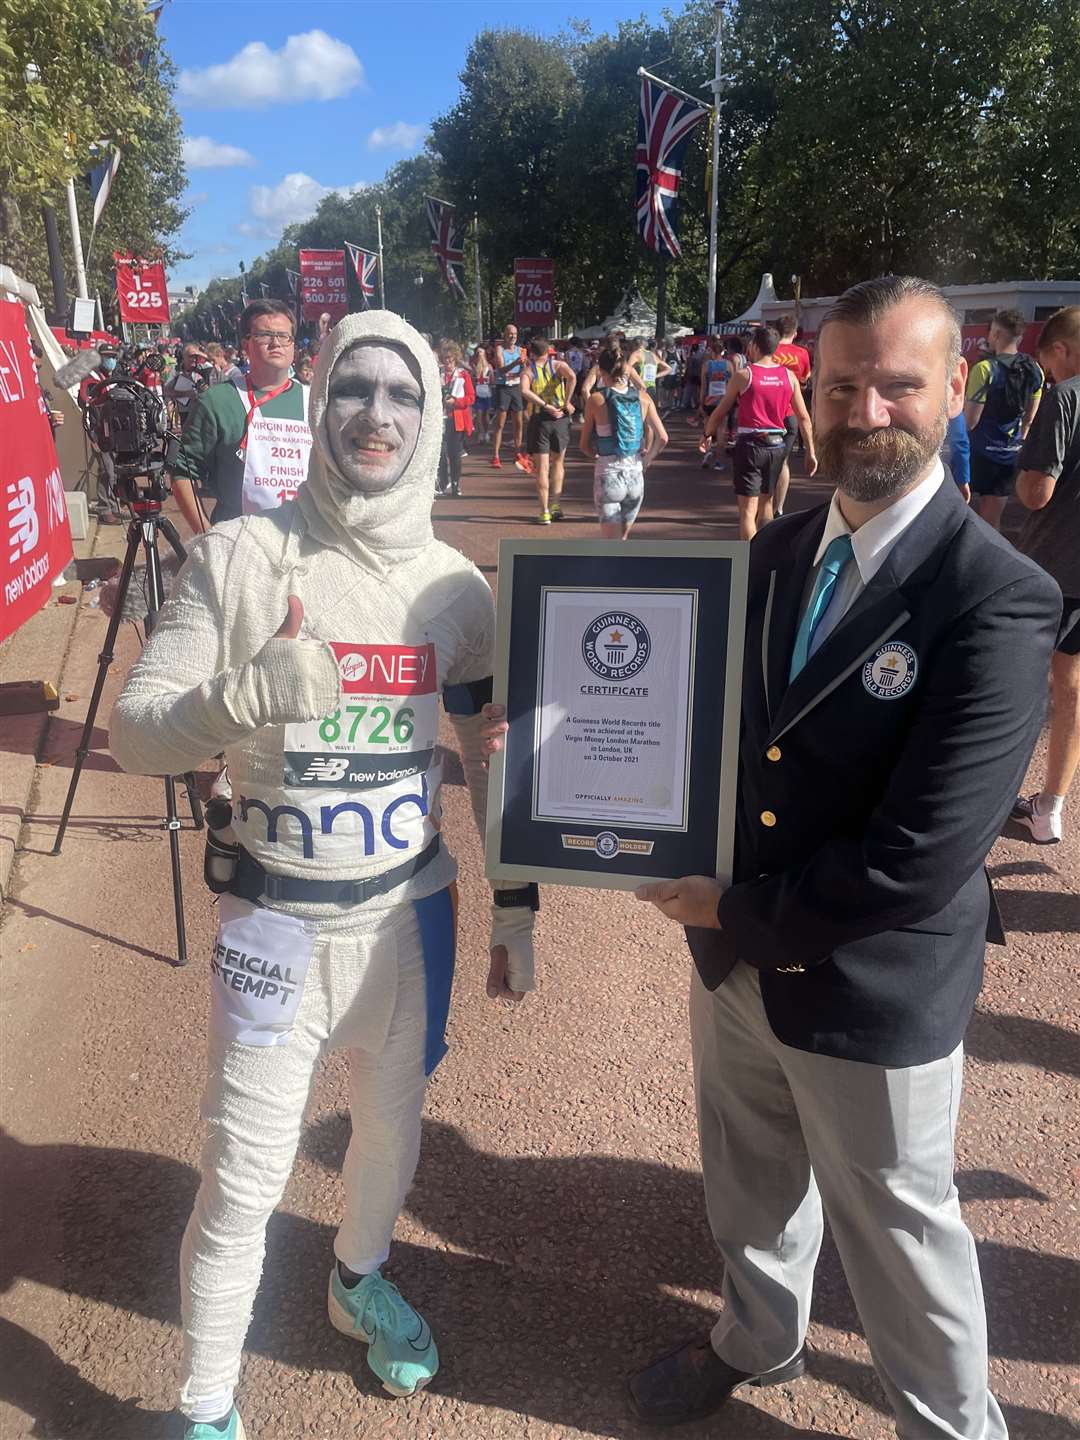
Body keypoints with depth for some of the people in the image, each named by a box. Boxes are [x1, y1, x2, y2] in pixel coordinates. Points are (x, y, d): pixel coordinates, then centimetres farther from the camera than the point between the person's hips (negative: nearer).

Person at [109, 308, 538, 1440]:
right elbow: (134, 733, -12)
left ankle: (359, 1282, 53)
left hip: (411, 913, 3)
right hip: (277, 921, -3)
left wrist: (515, 910, 7)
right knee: (242, 1178, 6)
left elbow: (495, 758, 7)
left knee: (392, 1126, 22)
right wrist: (256, 691, -31)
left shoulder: (457, 588, -2)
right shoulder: (238, 559, -11)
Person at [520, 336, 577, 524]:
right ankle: (554, 504, 17)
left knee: (542, 468, 1)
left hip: (539, 419, -1)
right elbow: (572, 378, -18)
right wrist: (567, 403, -11)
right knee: (558, 461, 20)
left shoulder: (528, 370, 3)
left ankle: (545, 511, -3)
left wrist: (546, 406, -16)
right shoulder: (559, 365, 4)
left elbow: (525, 391, -18)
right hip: (560, 418, 1)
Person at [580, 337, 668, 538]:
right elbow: (662, 438, -3)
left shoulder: (596, 399, -8)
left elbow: (585, 446, -1)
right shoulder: (643, 397, 0)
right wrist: (646, 460, 13)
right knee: (622, 539, 23)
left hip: (608, 474, -4)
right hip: (635, 474, 4)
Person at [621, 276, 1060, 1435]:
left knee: (898, 1234, 17)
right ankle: (756, 1341, 57)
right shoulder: (776, 551, 0)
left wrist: (732, 909, -17)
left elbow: (920, 860, -26)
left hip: (872, 994, -6)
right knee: (752, 1185, 27)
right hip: (734, 961, 6)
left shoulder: (999, 599, -22)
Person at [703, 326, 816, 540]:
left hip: (750, 444, -4)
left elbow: (721, 412, 3)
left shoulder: (743, 375, -6)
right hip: (777, 444, 5)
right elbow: (803, 417, 4)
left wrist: (707, 434, 21)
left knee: (748, 509, -3)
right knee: (766, 502, 21)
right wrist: (810, 452, 10)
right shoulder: (789, 375, 4)